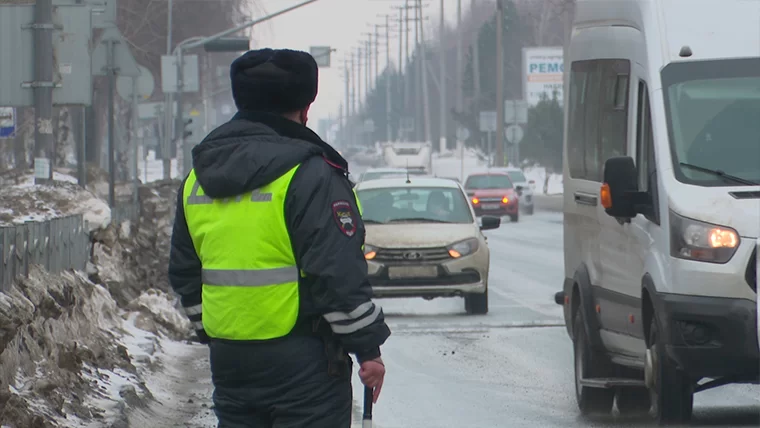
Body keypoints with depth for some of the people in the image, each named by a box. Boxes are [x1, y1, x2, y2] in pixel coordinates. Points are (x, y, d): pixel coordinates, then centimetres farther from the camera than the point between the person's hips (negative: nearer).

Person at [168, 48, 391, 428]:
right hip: (302, 362, -6)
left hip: (229, 362, 6)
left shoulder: (196, 181, 11)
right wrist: (367, 348, -8)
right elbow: (339, 274, -16)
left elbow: (185, 275, 17)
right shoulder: (309, 175, -12)